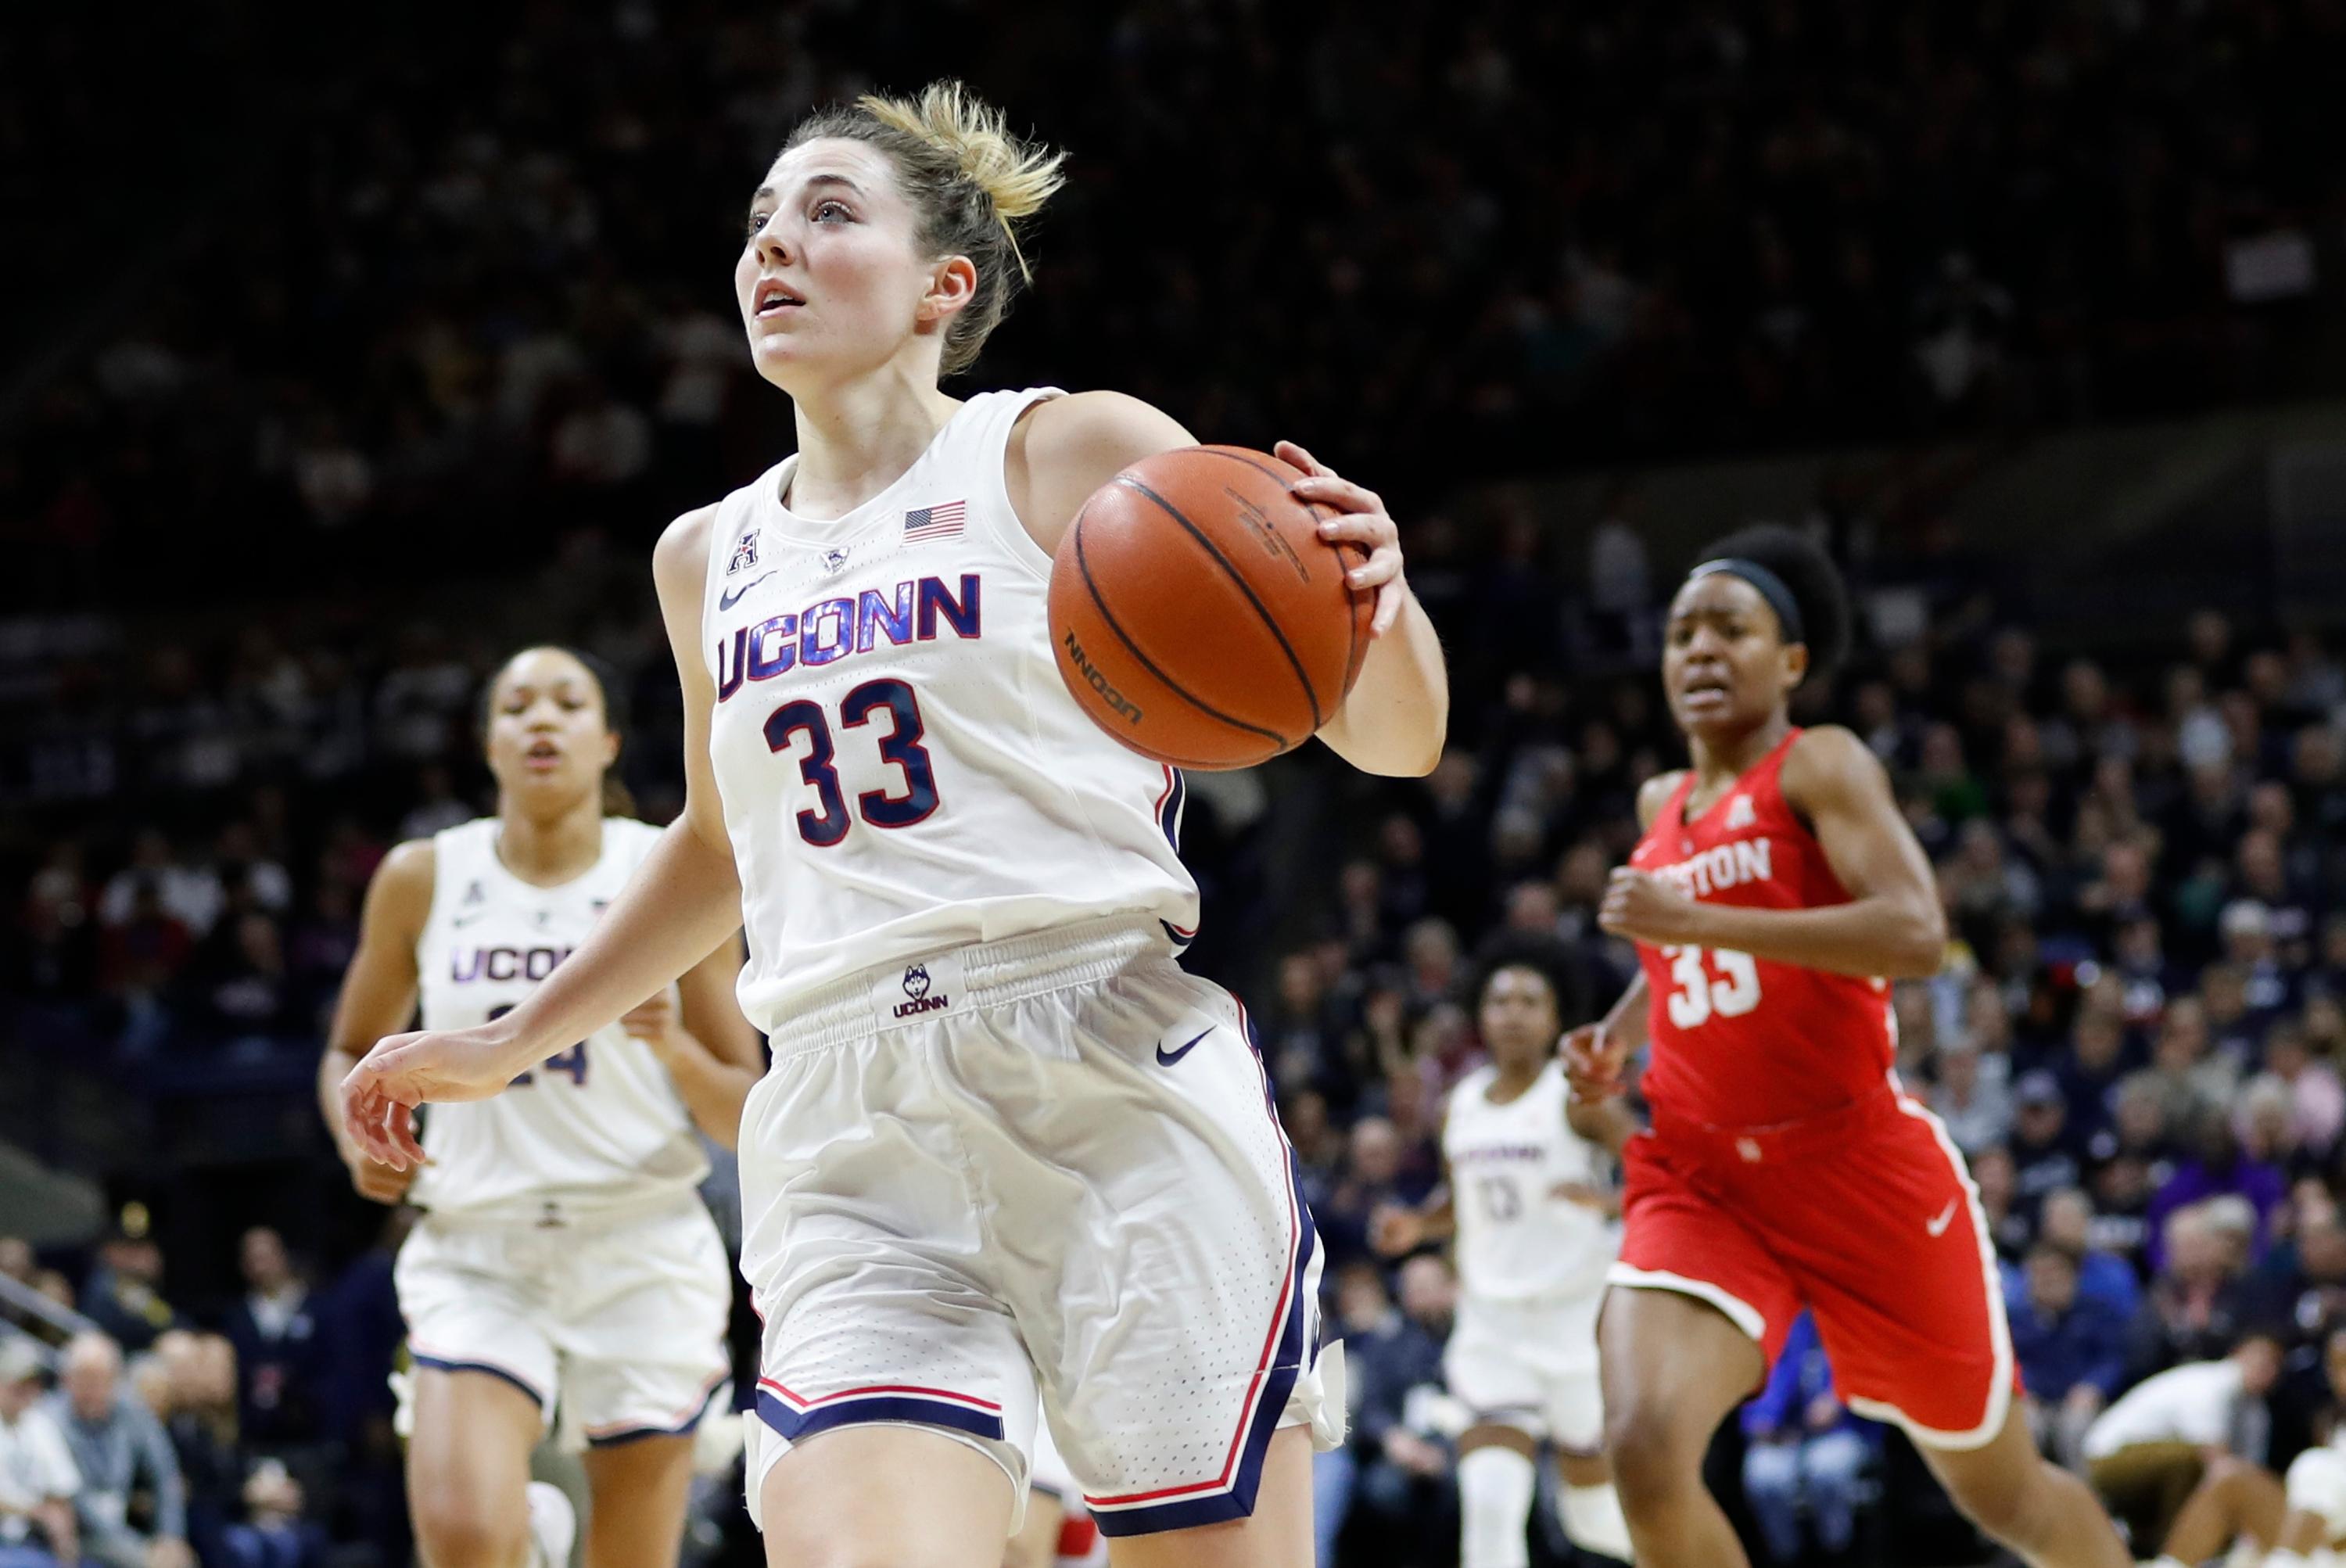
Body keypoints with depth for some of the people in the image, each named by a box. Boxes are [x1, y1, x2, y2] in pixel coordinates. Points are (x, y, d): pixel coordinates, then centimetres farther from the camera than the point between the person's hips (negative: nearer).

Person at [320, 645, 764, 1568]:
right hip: (476, 1253, 0)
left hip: (642, 1256, 0)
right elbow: (352, 1052, 17)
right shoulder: (423, 880, 4)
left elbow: (749, 1124, 2)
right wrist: (359, 1138, -4)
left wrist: (675, 1047, -18)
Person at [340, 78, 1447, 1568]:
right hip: (853, 1144, 4)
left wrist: (1379, 609, -18)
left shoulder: (1070, 458, 5)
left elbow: (1390, 739, 4)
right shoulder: (710, 558, 19)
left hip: (1113, 1090, -3)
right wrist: (503, 1048, 36)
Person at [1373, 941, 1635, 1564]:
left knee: (1594, 1506, 7)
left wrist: (1610, 1204, -30)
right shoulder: (1461, 1106, 10)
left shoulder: (1577, 1098, -7)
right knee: (1489, 1500, -14)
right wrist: (1418, 1224, 6)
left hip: (1575, 1318, -4)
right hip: (1491, 1319, 4)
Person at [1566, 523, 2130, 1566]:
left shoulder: (1820, 768, -6)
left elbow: (1915, 933, -24)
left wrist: (1698, 921, -28)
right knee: (1645, 1448, -25)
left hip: (1861, 1168, -4)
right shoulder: (1661, 807, 13)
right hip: (1703, 1182, 4)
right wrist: (1620, 1033, 11)